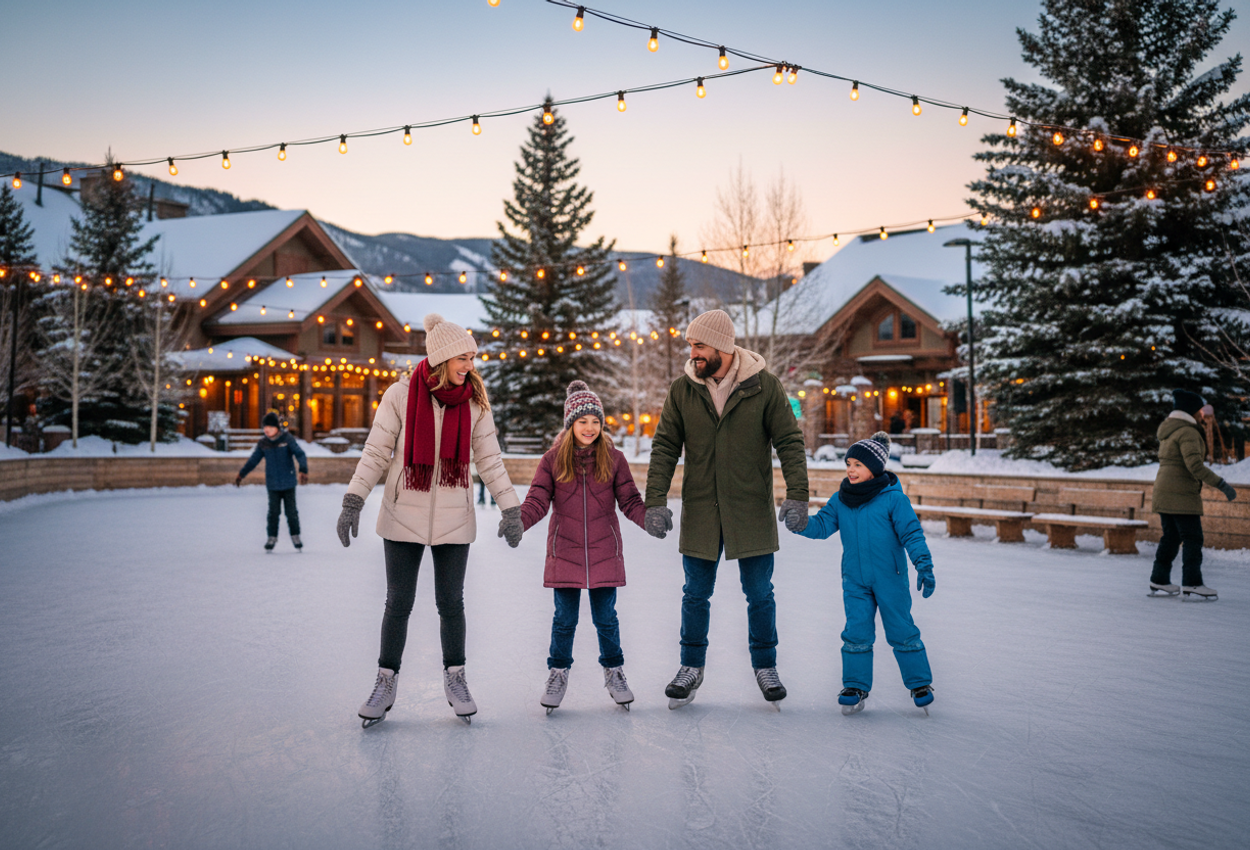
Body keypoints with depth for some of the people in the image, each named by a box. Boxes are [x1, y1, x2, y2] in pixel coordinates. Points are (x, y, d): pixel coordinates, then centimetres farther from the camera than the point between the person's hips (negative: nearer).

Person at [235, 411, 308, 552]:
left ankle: (295, 536, 17)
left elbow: (300, 454, -14)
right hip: (272, 485, 2)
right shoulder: (263, 443, 3)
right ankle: (272, 538, 15)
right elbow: (253, 460, 14)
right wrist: (241, 474, 14)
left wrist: (303, 470, -29)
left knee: (291, 511, 2)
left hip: (288, 483, -2)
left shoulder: (288, 439, -7)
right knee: (273, 512, 2)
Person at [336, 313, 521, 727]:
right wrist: (353, 501, -12)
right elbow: (376, 453, -4)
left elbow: (489, 460, 4)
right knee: (398, 603, 5)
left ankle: (455, 679, 25)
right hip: (403, 515, -1)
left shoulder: (474, 401, 0)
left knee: (451, 602, 7)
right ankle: (386, 683, 23)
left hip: (454, 518, 2)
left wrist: (511, 507, -1)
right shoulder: (401, 394, -7)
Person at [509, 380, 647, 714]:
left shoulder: (614, 459, 1)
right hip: (564, 553, 0)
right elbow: (537, 501, -6)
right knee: (565, 618, 8)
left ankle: (614, 671, 29)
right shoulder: (552, 460, -1)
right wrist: (516, 521, -24)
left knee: (605, 617, 8)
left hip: (604, 554, 0)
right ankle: (558, 674, 28)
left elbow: (630, 502, 0)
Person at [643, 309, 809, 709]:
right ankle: (691, 667, 28)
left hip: (752, 511, -1)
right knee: (696, 595, 10)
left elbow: (790, 442, -4)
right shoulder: (681, 390, -1)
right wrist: (656, 500, -10)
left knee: (759, 594, 10)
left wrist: (797, 496, -14)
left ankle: (765, 667, 29)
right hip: (699, 512, 1)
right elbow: (664, 448, -1)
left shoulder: (764, 386, -6)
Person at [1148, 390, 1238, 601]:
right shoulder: (1187, 432, -13)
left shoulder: (1168, 431, 16)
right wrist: (1221, 484, -21)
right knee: (1193, 538, -6)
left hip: (1164, 492, 9)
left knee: (1171, 537, 13)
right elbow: (1195, 465, -23)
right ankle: (1192, 584, -9)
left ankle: (1159, 581, 14)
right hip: (1181, 494, -9)